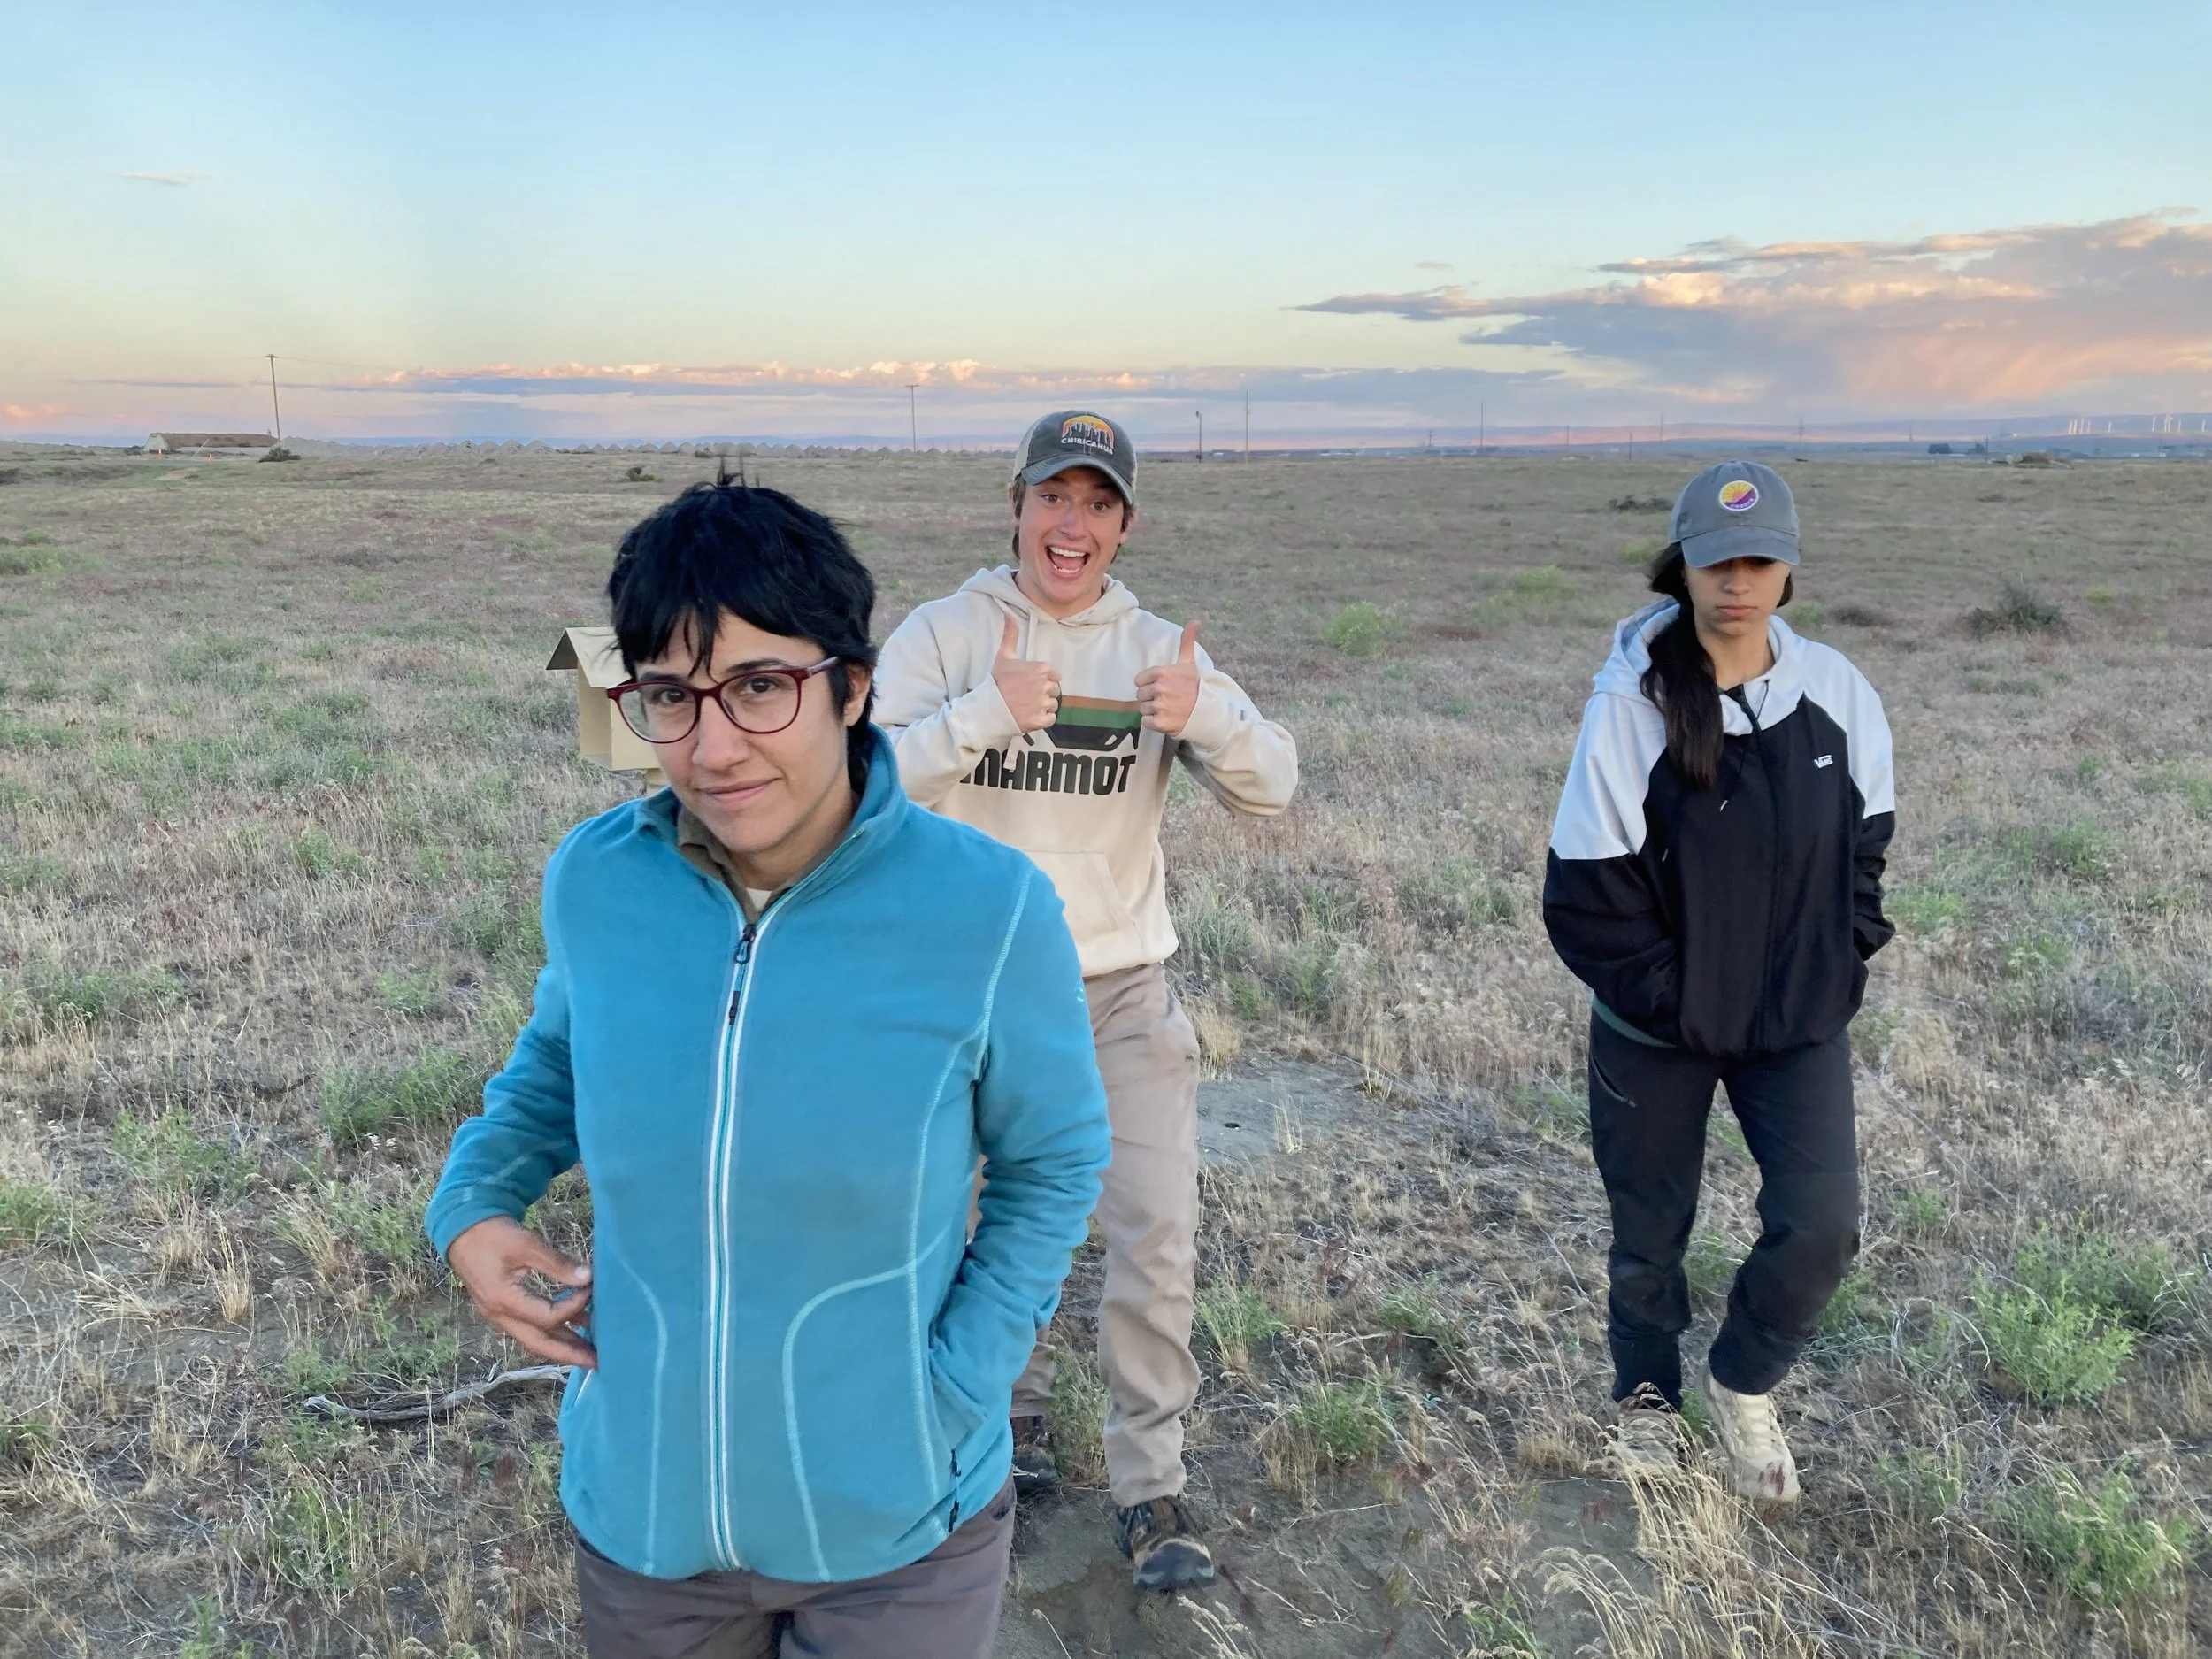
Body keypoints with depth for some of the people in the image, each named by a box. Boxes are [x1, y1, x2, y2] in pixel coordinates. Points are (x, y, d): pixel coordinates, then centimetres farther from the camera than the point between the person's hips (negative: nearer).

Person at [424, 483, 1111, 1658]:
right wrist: (472, 1202, -6)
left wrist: (952, 1396, -12)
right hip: (638, 1505, 3)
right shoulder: (595, 879, -12)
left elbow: (1054, 1161, -6)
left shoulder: (986, 910, -21)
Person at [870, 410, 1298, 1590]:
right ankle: (1011, 1407, 42)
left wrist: (1205, 715, -29)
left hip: (1124, 990, 1)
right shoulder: (943, 633, -5)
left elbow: (1272, 790, -9)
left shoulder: (1158, 649, 0)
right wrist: (990, 713, -33)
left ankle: (1150, 1488, 12)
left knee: (1156, 1237, -4)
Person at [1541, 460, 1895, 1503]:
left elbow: (1867, 839, 8)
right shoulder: (1633, 703, -18)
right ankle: (1646, 1396, 42)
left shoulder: (1835, 692, -5)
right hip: (1657, 1030, -2)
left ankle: (1742, 1381, 24)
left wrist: (1841, 961, 0)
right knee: (1650, 1228, 14)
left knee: (1819, 1228, -7)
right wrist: (1668, 994, -14)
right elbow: (1585, 889, -15)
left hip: (1801, 1019, 3)